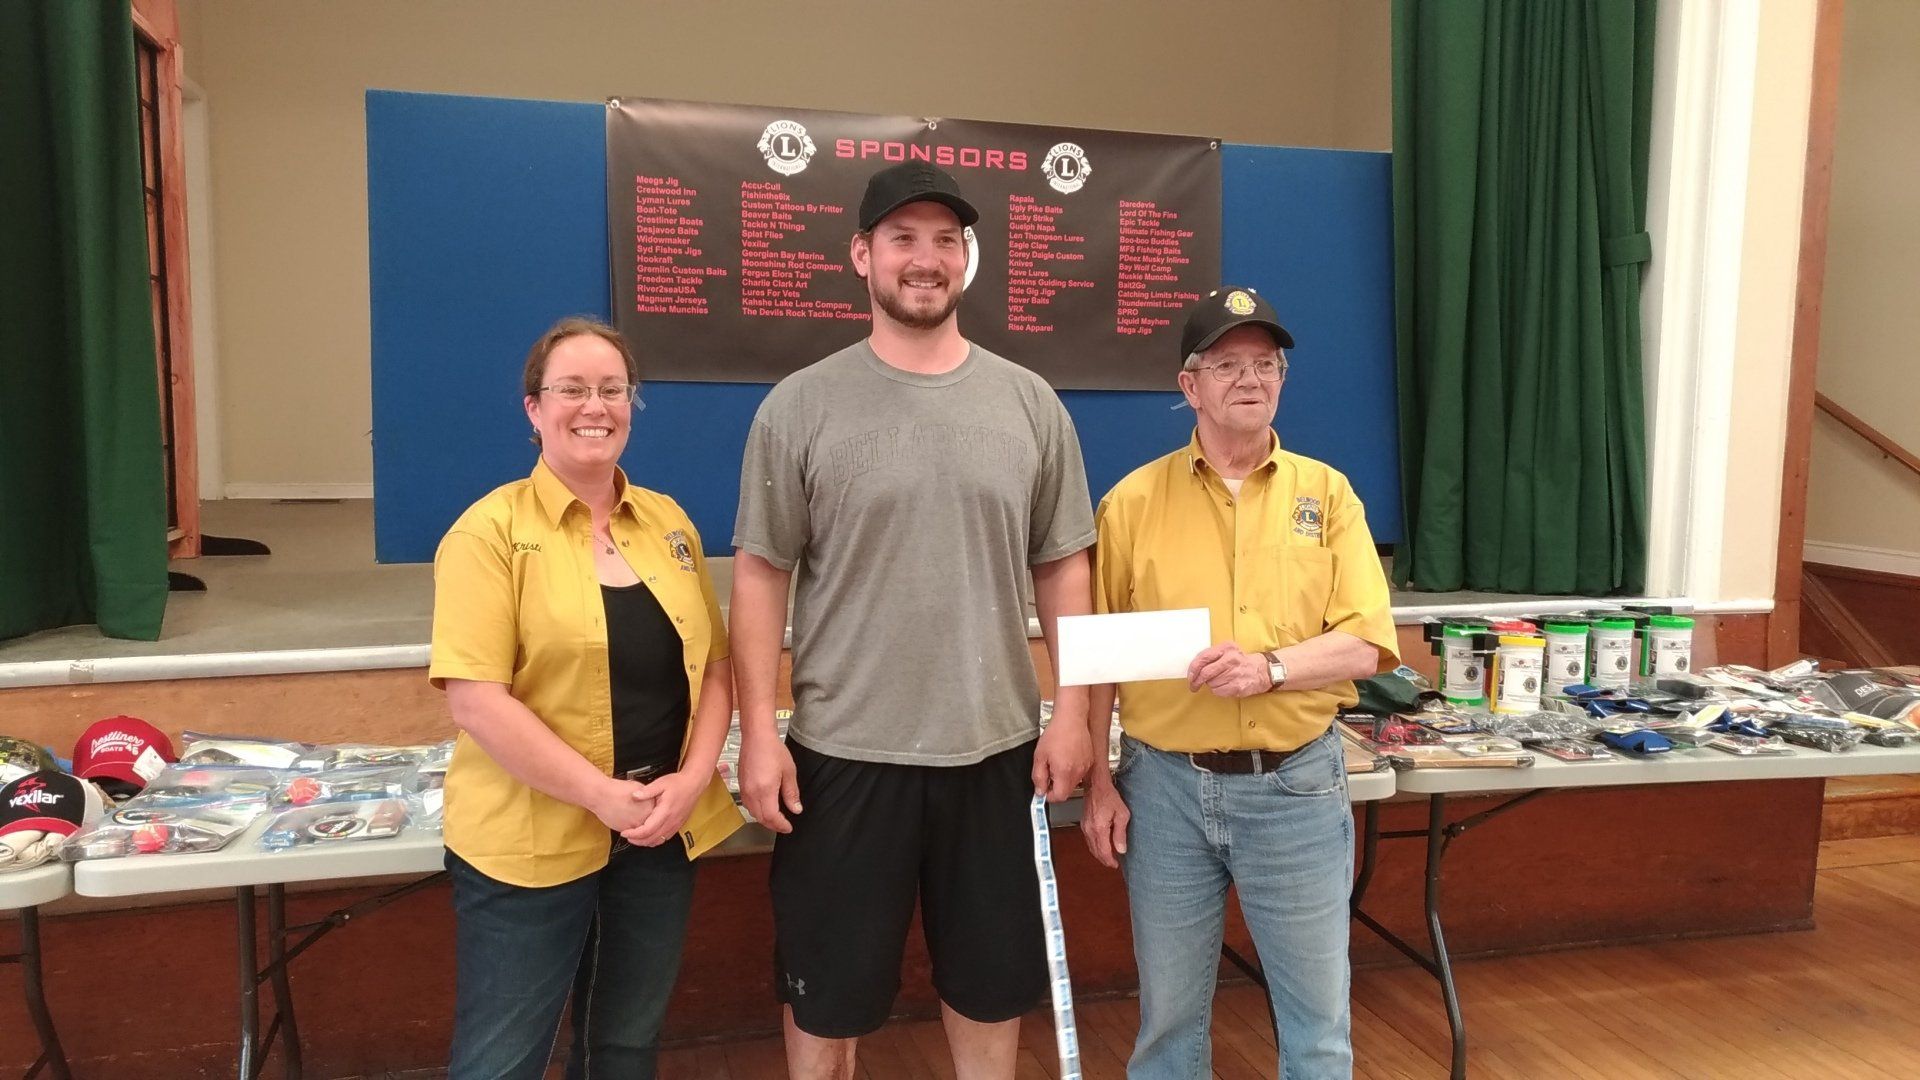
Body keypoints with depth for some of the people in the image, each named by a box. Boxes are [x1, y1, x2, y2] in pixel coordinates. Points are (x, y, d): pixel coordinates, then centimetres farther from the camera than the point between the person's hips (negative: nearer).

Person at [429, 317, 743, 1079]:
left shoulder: (670, 524, 7)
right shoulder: (491, 530, -9)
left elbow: (713, 666, 8)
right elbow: (475, 699, -16)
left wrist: (692, 779, -7)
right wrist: (604, 796, -18)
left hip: (662, 834, 5)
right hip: (528, 840, -4)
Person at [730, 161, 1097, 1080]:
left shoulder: (1029, 403, 3)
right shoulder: (800, 406, -4)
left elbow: (1064, 566, 6)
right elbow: (760, 574, -3)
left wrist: (1072, 709, 1)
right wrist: (759, 730, -8)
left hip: (996, 747, 2)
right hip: (842, 750, -2)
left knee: (992, 981, 18)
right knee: (827, 990, 14)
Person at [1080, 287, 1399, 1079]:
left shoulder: (1326, 493, 2)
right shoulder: (1133, 501, -1)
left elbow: (1366, 643, -4)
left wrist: (1271, 668, -21)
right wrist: (1098, 783, -2)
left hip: (1296, 783, 1)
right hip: (1164, 784, 0)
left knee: (1318, 1013, 12)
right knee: (1169, 1011, 15)